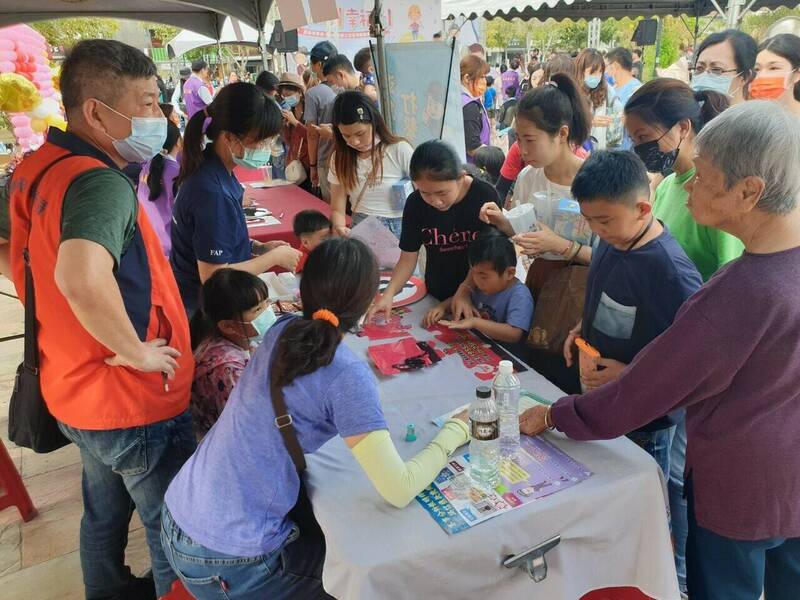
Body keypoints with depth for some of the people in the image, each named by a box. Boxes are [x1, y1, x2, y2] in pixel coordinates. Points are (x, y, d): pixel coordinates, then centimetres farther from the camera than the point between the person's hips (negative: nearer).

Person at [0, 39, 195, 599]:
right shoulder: (101, 182, -28)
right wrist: (136, 351, -30)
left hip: (79, 391, 9)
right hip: (135, 406, -9)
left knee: (105, 513, 30)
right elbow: (81, 276, -46)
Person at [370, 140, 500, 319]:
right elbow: (408, 258, -9)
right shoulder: (415, 203, -14)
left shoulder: (485, 196, -20)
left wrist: (465, 292, -24)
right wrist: (389, 293, -25)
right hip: (437, 296, 2)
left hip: (480, 294, -2)